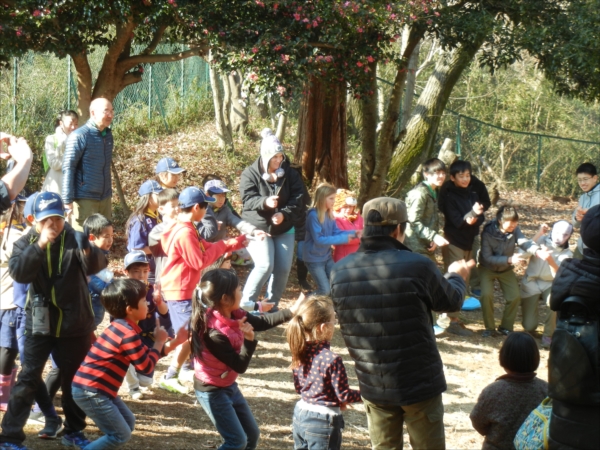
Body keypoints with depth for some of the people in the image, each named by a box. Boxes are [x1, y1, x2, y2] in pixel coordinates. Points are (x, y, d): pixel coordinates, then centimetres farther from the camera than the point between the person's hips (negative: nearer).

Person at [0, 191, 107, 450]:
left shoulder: (74, 239, -4)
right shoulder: (26, 243, -1)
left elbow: (97, 266, -20)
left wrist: (88, 251, -43)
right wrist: (39, 245, -32)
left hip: (75, 325, 1)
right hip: (40, 324, -1)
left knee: (74, 380, 12)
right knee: (28, 379, -1)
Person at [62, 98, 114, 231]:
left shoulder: (108, 135, 9)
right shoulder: (79, 136, -11)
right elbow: (68, 168, -13)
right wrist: (68, 199, -16)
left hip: (104, 198, 7)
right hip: (85, 199, -7)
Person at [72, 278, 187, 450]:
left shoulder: (123, 327, 13)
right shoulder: (128, 333, -19)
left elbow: (147, 354, 20)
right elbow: (146, 366, -13)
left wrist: (175, 341, 16)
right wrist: (159, 340, -1)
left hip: (97, 389, 10)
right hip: (90, 391, -10)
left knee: (128, 422, 19)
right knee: (120, 435, -7)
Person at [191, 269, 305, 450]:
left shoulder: (235, 314, -8)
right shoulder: (215, 333, -32)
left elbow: (261, 322, 8)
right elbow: (240, 366, -24)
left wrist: (291, 311, 4)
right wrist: (249, 340, -34)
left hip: (229, 386, 9)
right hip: (212, 391, -9)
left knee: (252, 435, 14)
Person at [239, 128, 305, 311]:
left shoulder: (290, 174, 1)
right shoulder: (250, 174, -7)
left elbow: (298, 199, -6)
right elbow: (248, 199, -17)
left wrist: (284, 214, -24)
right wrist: (265, 202, -38)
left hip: (284, 229, 4)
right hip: (258, 228, -4)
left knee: (283, 268, -1)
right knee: (265, 265, -20)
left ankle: (272, 305, 15)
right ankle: (247, 303, -6)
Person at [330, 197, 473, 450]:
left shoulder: (339, 271, -7)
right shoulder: (417, 266, -20)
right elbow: (451, 302, -1)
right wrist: (457, 276, 23)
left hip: (372, 385, 4)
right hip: (419, 383, -4)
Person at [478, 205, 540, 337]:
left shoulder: (515, 230, -17)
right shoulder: (488, 232, -27)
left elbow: (524, 242, -32)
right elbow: (487, 258, -28)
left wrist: (537, 251, -53)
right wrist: (510, 259, -38)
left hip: (506, 270, 3)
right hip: (488, 268, -3)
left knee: (515, 297, -10)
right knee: (486, 294, -23)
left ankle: (506, 327, 11)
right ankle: (490, 328, -4)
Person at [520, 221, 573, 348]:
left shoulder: (567, 255, -7)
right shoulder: (542, 240, -6)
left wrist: (550, 261, -38)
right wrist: (539, 234, -23)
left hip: (549, 285, 0)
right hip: (530, 284, 0)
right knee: (529, 326, -7)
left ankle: (548, 335, -17)